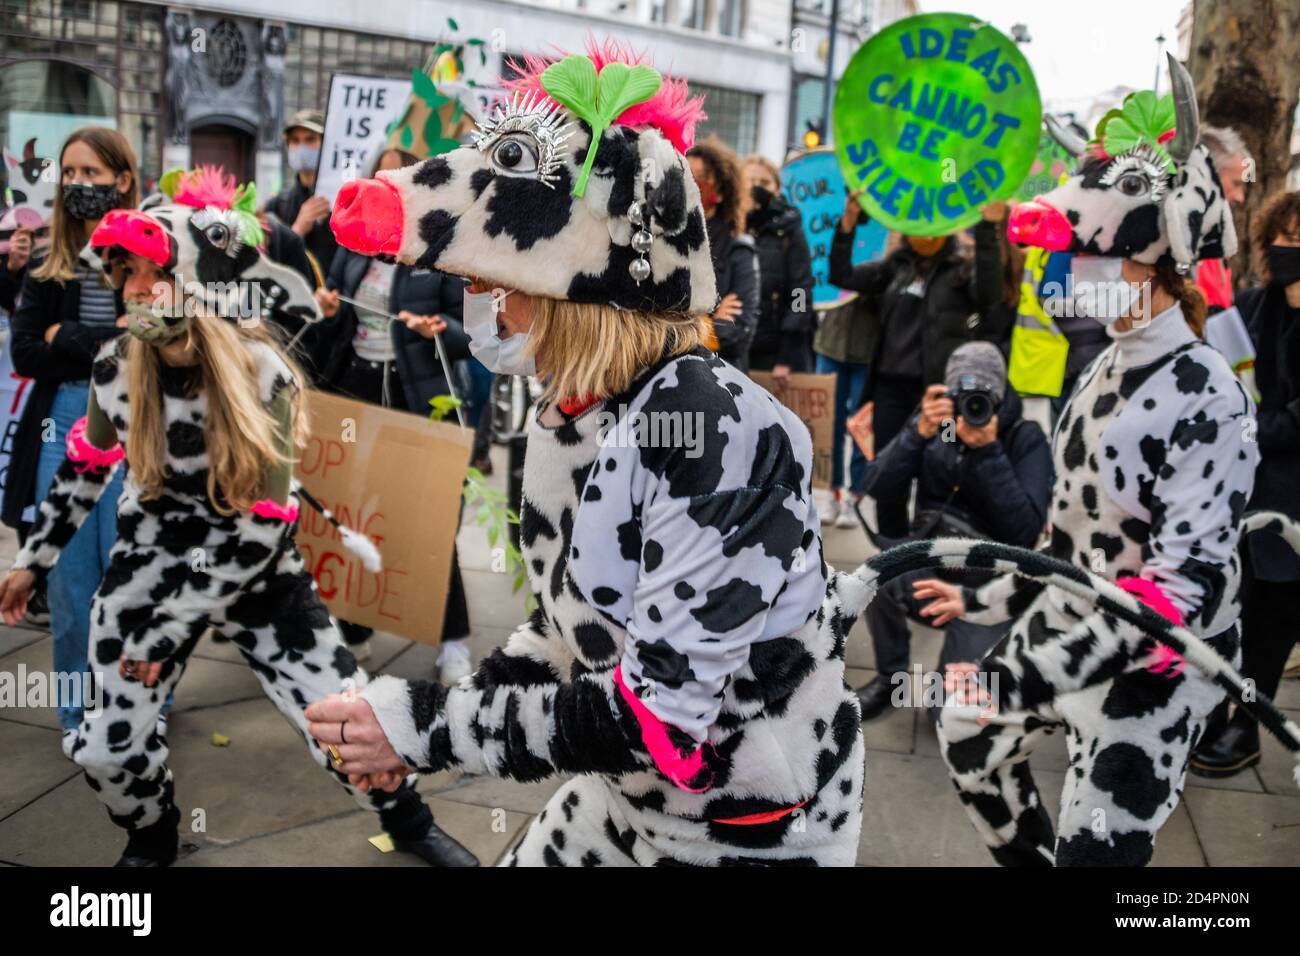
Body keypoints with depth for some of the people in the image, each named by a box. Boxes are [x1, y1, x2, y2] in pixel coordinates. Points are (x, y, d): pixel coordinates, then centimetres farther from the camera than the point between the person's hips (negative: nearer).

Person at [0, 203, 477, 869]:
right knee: (107, 749, 2)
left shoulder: (263, 375, -21)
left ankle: (408, 824, 26)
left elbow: (259, 526, -20)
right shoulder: (116, 364, -10)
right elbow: (86, 466, 11)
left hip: (255, 569, -3)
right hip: (151, 565, 3)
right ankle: (152, 840, 38)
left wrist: (169, 629, -17)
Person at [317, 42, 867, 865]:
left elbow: (667, 719, -29)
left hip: (752, 831, -6)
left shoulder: (711, 427, -28)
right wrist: (429, 719, -4)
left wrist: (431, 726, -24)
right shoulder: (572, 413, -4)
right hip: (626, 793, 6)